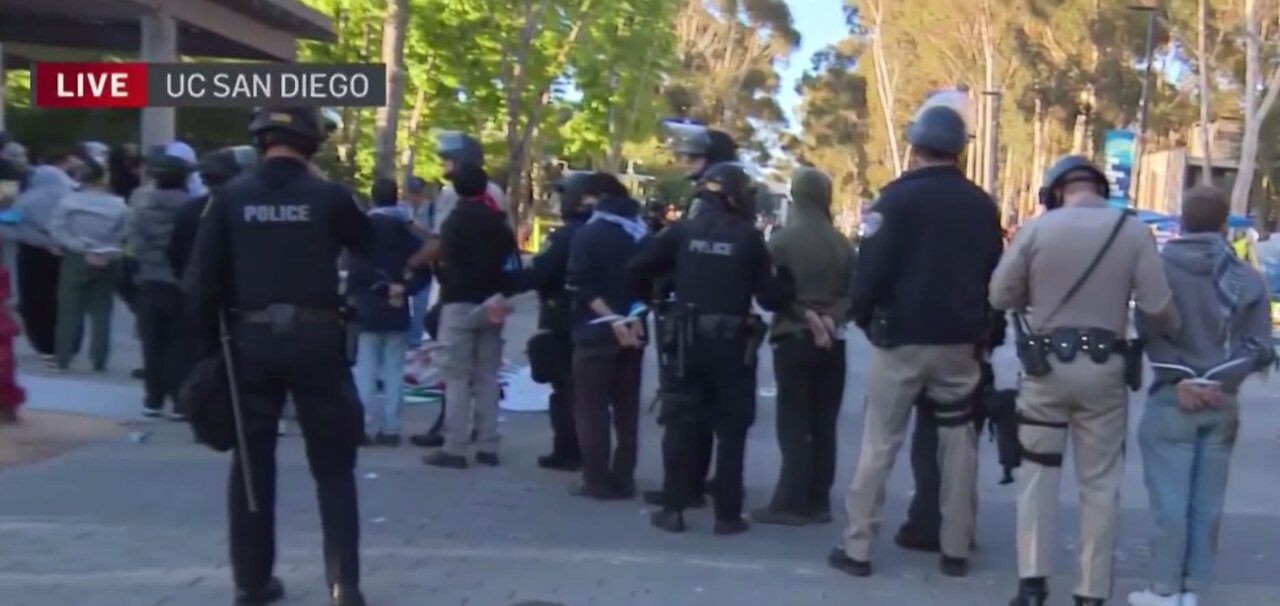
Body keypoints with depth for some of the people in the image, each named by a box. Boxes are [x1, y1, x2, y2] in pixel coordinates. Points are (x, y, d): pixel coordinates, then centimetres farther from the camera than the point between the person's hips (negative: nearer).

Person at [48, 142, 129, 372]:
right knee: (101, 312, 7)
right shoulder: (118, 205, -4)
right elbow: (125, 237, -3)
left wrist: (81, 247, -5)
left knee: (70, 310, 7)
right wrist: (110, 253, 5)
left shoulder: (68, 201, -8)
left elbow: (57, 231, -10)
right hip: (106, 263, 1)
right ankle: (99, 360, 7)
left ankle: (63, 357, 6)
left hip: (75, 261, -1)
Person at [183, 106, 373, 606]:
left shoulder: (230, 197, -1)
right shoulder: (329, 197, -6)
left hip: (251, 341, 2)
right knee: (333, 465, 8)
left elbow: (201, 280, -2)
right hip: (315, 340, -2)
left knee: (252, 462, 13)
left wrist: (211, 341, 7)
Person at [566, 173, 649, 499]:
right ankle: (623, 478, 12)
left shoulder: (588, 233, -8)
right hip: (632, 332, 6)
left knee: (592, 407, 0)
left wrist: (611, 318, -15)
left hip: (596, 332, -6)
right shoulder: (642, 233, 10)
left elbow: (582, 286, -16)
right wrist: (635, 315, 2)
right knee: (626, 408, 10)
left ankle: (597, 480, -1)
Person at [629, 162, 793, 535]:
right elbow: (770, 296, -7)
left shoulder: (683, 231, 1)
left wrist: (649, 299, 15)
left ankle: (673, 509, 8)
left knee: (681, 425, 9)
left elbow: (638, 267, -2)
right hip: (733, 343, -1)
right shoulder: (748, 237, -5)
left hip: (688, 340, 2)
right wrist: (787, 288, 12)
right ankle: (728, 514, 8)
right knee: (731, 430, 7)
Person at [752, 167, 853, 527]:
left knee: (794, 425, -1)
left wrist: (803, 315, 2)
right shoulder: (842, 244, 5)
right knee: (824, 425, 7)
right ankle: (818, 502, 10)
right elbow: (852, 293, 0)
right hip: (831, 342, 4)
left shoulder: (782, 240, -7)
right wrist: (830, 317, -6)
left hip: (793, 339, -4)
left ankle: (791, 503, -4)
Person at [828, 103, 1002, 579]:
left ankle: (858, 547, 3)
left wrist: (862, 317, 1)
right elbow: (994, 274, 10)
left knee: (879, 444, 2)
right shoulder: (982, 205, 6)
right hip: (959, 341, 4)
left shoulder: (898, 197, -9)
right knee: (958, 443, 12)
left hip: (901, 338, -4)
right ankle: (956, 550, 15)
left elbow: (872, 267, -14)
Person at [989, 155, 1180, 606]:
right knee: (1100, 483, 9)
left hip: (1046, 365, 0)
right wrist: (1173, 338, 14)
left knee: (1037, 474, 11)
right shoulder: (1133, 231, -3)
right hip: (1104, 368, 0)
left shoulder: (1037, 228, -4)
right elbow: (1158, 307, -7)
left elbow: (1000, 295, -1)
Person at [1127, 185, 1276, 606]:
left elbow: (1149, 331, -12)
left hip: (1172, 399, -3)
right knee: (1207, 502, 8)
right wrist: (1220, 379, -6)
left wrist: (1179, 379, -12)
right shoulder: (1248, 278, 4)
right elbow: (1259, 347, -1)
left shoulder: (1159, 266, -4)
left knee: (1170, 499, 1)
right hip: (1223, 403, 3)